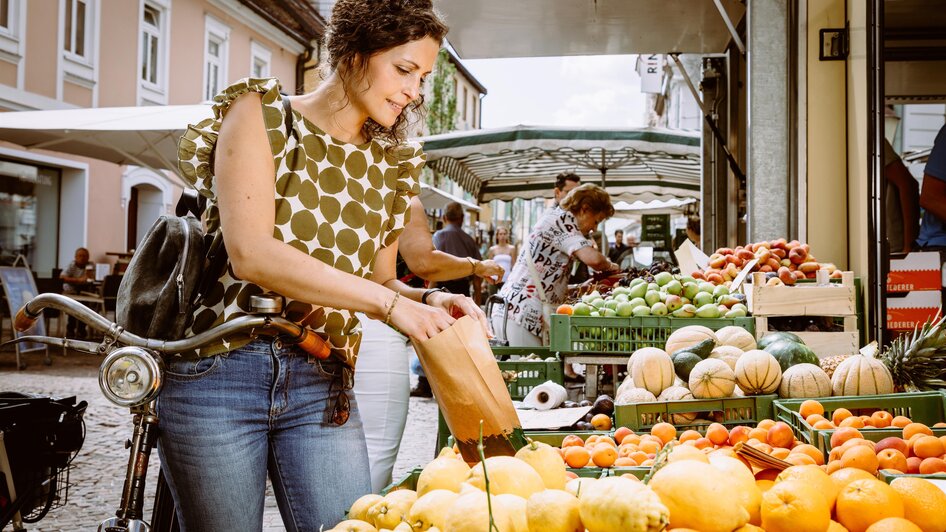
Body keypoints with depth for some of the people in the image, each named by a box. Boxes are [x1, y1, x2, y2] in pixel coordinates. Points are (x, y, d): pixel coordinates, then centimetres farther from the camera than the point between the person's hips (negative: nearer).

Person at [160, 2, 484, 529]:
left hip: (324, 387, 4)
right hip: (220, 372, -3)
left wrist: (426, 300, -8)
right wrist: (388, 302, -22)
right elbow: (251, 253, -19)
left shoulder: (393, 164, 10)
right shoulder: (261, 113, -4)